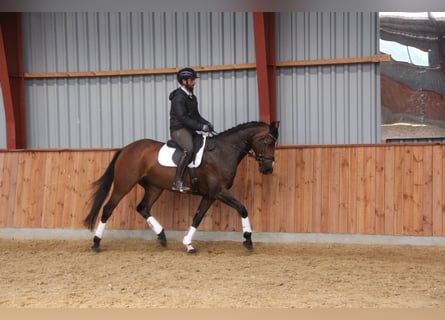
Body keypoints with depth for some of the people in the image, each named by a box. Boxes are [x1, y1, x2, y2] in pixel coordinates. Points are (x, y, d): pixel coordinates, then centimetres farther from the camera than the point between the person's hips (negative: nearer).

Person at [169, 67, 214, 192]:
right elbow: (182, 117, -21)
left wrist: (206, 123, 5)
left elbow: (196, 115, 24)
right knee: (189, 150, -33)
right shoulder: (179, 97, -13)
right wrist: (201, 127, -24)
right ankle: (178, 182, -31)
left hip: (190, 130, 10)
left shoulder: (191, 97, 18)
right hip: (179, 129, -10)